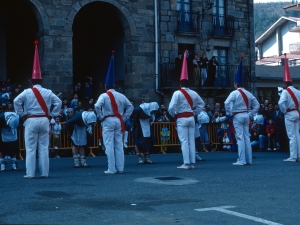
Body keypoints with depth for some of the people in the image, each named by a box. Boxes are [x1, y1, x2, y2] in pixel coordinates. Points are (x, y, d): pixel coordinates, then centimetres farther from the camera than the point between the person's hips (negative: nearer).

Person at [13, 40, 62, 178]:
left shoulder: (27, 92, -3)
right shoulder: (48, 92, 5)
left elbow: (16, 102, -11)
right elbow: (58, 102, 4)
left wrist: (22, 115, -1)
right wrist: (52, 114, 9)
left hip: (31, 121, -3)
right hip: (44, 121, 3)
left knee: (30, 149, 2)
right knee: (44, 148, 8)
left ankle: (30, 173, 2)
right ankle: (44, 173, 9)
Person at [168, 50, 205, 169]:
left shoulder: (177, 93, -9)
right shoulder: (194, 93, 7)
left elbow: (171, 107, -15)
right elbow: (201, 104, 16)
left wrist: (174, 115, 3)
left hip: (181, 119, -5)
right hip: (191, 118, 5)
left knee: (184, 142, -4)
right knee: (191, 141, 8)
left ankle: (186, 163, -7)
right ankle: (192, 163, 9)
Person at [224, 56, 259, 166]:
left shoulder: (234, 93, -11)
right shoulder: (248, 93, 9)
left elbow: (227, 103, -22)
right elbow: (256, 105, 11)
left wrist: (229, 114, -9)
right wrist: (250, 114, 12)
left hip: (237, 116, -6)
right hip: (246, 116, 6)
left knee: (240, 138, -5)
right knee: (247, 137, 10)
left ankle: (241, 160, -6)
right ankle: (249, 160, 12)